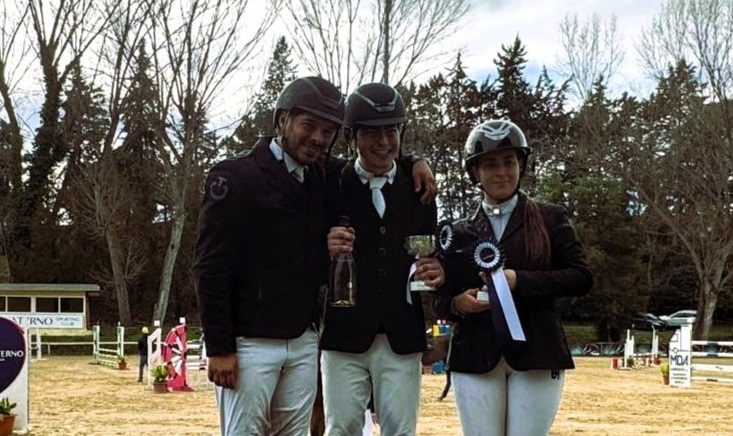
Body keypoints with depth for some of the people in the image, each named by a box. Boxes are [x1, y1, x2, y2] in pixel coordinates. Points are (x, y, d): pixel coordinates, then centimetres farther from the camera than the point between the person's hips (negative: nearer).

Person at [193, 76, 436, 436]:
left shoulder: (321, 177, 9)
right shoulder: (236, 177, -10)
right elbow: (211, 268, -12)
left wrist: (412, 163, 4)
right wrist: (219, 348, -15)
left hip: (304, 341, 7)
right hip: (249, 342, -6)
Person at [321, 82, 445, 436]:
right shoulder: (331, 187, -1)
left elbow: (431, 256, 11)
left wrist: (436, 273, -11)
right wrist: (324, 251, -21)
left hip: (402, 339, 2)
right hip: (344, 336, -2)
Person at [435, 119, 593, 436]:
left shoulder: (550, 219, 7)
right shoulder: (459, 233, 11)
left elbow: (581, 277, -3)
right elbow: (441, 301, 14)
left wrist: (520, 280, -15)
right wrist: (458, 303, -10)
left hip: (537, 355, -1)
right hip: (475, 358, 2)